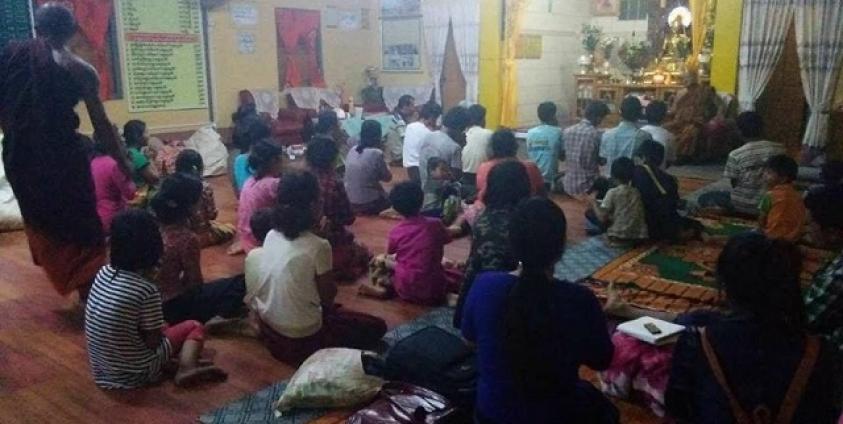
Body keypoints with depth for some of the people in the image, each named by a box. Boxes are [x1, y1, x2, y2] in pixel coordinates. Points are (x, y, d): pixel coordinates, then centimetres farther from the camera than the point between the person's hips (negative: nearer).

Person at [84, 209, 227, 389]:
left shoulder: (104, 273, -4)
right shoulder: (147, 290, -23)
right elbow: (153, 341, -16)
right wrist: (160, 331, 4)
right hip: (134, 373, -7)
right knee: (195, 327, 6)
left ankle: (184, 358, 14)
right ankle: (187, 368, -14)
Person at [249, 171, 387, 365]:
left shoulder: (271, 235, -3)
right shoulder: (318, 246, -22)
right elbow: (328, 297, -10)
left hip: (268, 328, 8)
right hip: (301, 338, -8)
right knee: (376, 327, 6)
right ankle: (317, 353, 1)